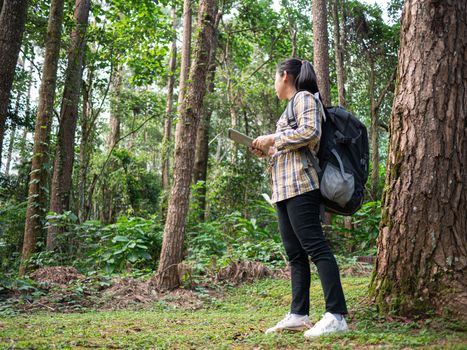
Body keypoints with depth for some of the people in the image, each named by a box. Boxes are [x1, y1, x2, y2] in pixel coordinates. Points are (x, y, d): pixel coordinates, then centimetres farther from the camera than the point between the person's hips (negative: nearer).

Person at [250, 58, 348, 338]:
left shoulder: (304, 97, 0)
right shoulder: (294, 104, 26)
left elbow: (310, 132, -16)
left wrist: (273, 139, -9)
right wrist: (269, 151, 15)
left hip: (299, 184, -10)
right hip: (285, 189, 10)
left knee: (315, 247, -14)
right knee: (295, 254, 7)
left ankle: (337, 316, -16)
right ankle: (298, 315, 10)